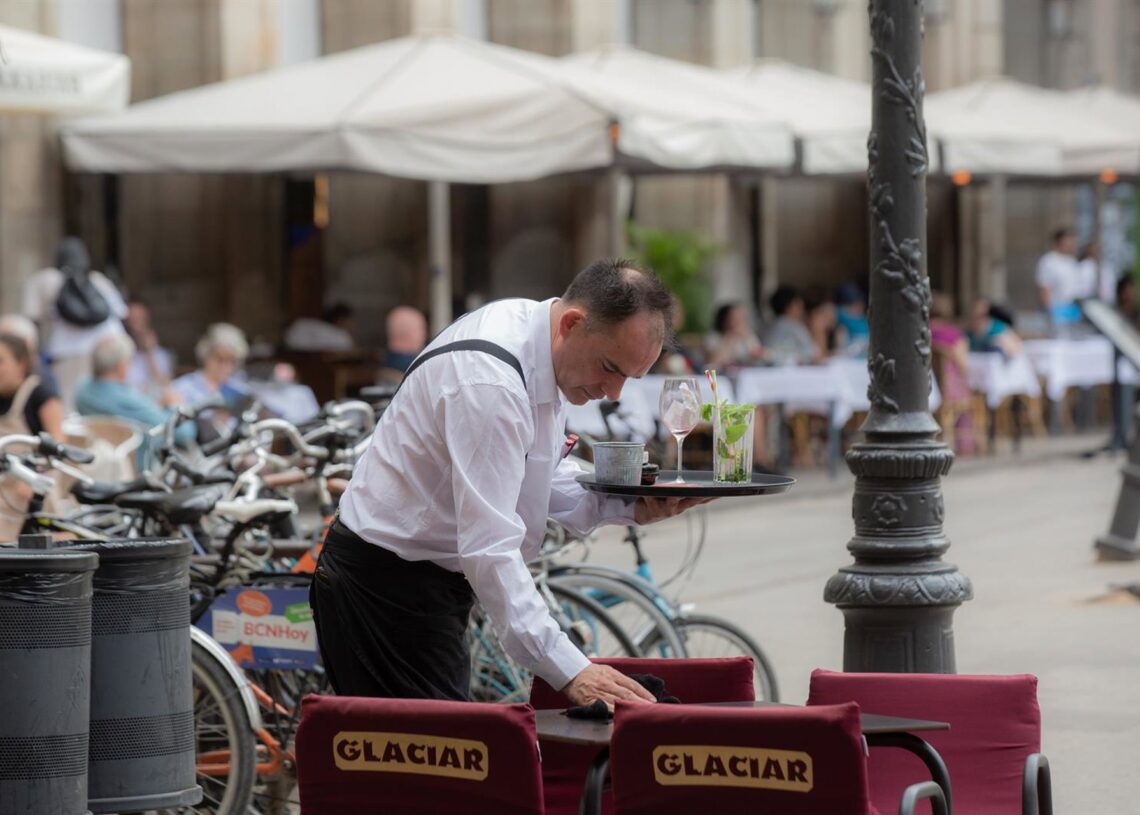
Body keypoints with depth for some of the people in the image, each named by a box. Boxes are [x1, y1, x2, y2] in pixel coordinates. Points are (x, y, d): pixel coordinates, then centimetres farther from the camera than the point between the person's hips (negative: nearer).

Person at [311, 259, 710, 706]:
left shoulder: (531, 330, 2)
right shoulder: (488, 380, -29)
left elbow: (534, 479, 15)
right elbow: (490, 547, -34)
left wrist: (626, 505, -3)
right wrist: (568, 670, -39)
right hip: (387, 587, -10)